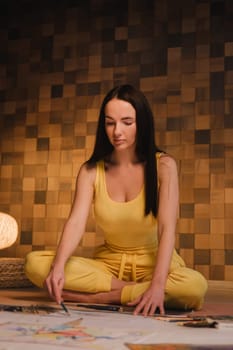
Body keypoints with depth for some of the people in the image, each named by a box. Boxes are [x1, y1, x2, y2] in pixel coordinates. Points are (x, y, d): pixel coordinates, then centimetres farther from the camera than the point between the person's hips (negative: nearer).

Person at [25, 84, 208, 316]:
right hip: (108, 263, 2)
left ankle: (98, 297, -20)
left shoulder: (163, 166, -11)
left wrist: (157, 285, -35)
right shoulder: (91, 171, -4)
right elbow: (76, 222, -17)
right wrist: (58, 266, -36)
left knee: (195, 286, -35)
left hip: (152, 264, -2)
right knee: (35, 263, -20)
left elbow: (167, 229, -20)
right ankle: (134, 291, -17)